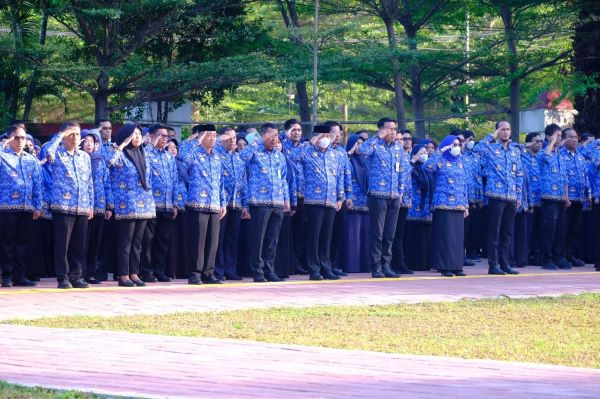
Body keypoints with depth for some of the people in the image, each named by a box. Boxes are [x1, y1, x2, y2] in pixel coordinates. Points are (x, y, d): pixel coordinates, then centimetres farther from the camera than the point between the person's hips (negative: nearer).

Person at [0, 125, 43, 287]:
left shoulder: (32, 160, 17)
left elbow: (37, 184, 15)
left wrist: (38, 206, 8)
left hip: (27, 207, 4)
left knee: (22, 243, 6)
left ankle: (19, 275, 10)